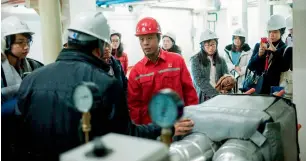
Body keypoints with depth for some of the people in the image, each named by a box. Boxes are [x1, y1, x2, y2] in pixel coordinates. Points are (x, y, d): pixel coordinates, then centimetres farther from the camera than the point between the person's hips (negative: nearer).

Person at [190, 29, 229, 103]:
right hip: (203, 98, -3)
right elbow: (198, 81, -10)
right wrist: (216, 92, -17)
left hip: (220, 97, 3)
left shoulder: (221, 60, 11)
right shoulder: (196, 60, -2)